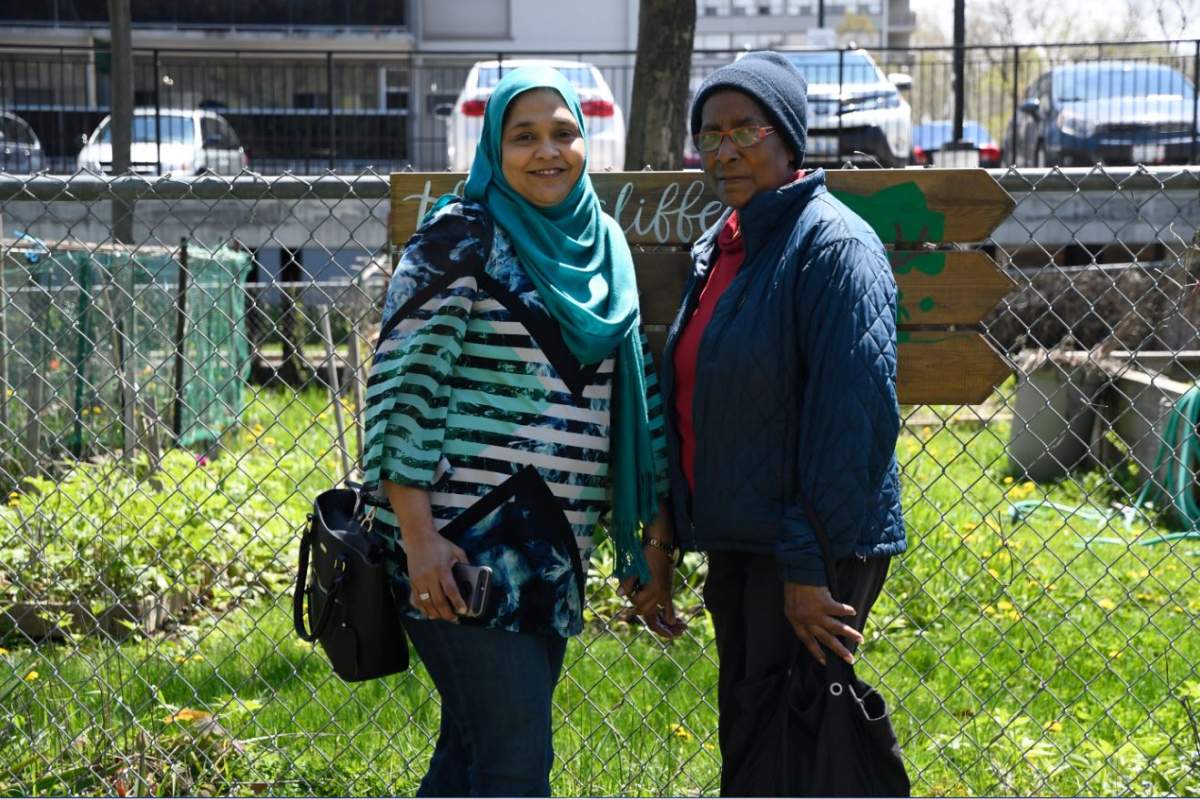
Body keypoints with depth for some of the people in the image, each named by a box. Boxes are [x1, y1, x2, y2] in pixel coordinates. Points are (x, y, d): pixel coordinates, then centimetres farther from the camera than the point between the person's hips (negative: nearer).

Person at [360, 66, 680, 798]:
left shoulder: (604, 249, 14)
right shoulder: (463, 239, -6)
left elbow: (637, 396, 17)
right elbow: (402, 384, -11)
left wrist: (656, 536, 14)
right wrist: (417, 537, -18)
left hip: (553, 548, 7)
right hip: (463, 546, -7)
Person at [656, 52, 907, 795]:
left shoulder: (834, 246, -14)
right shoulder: (719, 248, 13)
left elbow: (854, 417, -21)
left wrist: (809, 565, -23)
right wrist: (672, 533, 17)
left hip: (808, 552, -9)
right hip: (736, 543, 9)